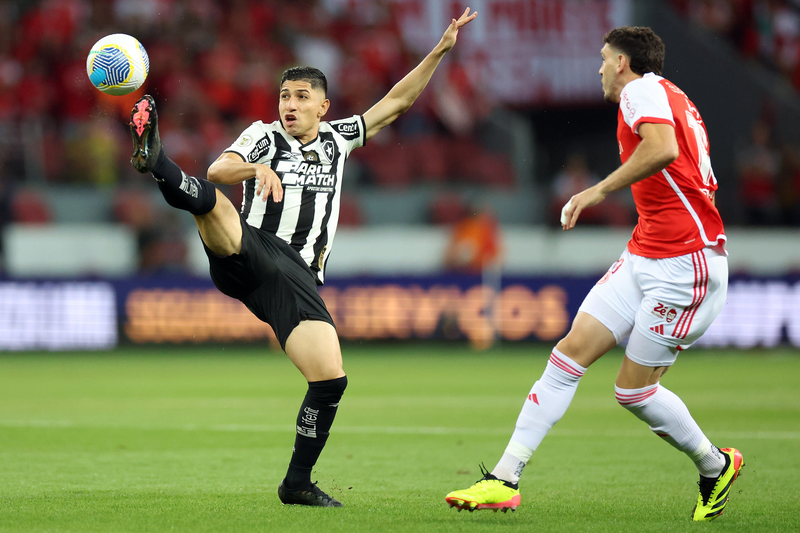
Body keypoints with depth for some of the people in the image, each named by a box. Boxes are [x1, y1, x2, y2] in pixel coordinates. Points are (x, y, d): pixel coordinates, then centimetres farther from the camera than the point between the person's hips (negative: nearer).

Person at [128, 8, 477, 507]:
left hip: (297, 277, 3)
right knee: (210, 201, -34)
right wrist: (258, 167, -30)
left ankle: (297, 483, 3)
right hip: (249, 254, -3)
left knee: (332, 378, -11)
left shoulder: (337, 139, 22)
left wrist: (440, 51, 19)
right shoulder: (266, 135, 10)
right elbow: (218, 170, -9)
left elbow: (396, 103, 26)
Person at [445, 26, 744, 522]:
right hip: (643, 258, 10)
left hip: (686, 264, -10)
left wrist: (600, 190, -25)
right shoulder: (674, 99, 19)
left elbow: (664, 148, -31)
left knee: (634, 389, -3)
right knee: (571, 351, -1)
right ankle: (505, 479, -3)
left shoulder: (643, 90, -11)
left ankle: (717, 466, 21)